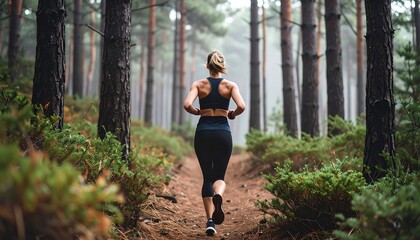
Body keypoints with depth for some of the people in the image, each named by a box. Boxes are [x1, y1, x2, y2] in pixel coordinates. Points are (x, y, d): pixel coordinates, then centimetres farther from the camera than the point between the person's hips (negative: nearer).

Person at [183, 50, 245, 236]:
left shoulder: (198, 84, 2)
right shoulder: (230, 85, 2)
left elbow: (187, 105, -13)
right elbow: (241, 106, -13)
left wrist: (197, 112, 7)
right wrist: (233, 114, 8)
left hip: (203, 132, 1)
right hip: (223, 133, 0)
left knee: (207, 177, 10)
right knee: (219, 176, 10)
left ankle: (210, 221, 2)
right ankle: (218, 196, -26)